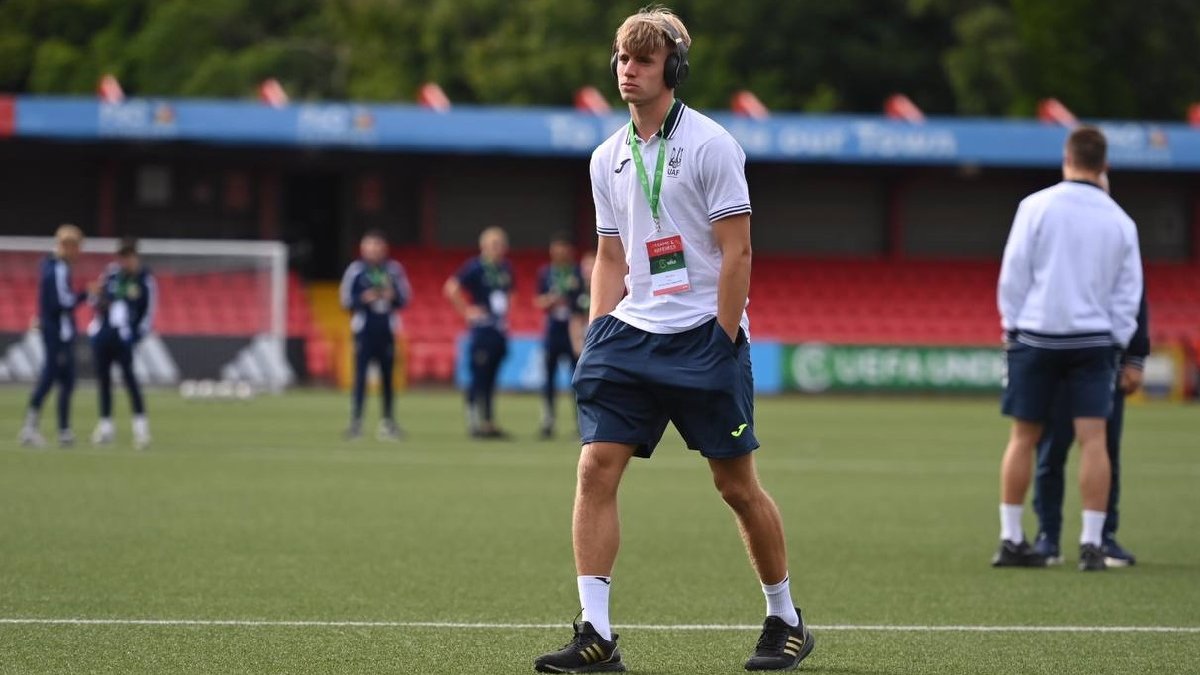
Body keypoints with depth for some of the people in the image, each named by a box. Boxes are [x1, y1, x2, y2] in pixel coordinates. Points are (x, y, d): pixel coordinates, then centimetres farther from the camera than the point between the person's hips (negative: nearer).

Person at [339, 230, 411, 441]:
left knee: (387, 375, 7)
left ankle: (388, 421, 15)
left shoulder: (394, 270, 7)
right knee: (360, 374, -8)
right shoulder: (356, 270, 0)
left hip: (386, 330, 3)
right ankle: (355, 421, -7)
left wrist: (392, 296, -10)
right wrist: (364, 299, -16)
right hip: (364, 330, -3)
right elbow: (347, 300, 1)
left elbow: (404, 298, 10)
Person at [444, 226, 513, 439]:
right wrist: (467, 311, -13)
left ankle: (489, 422, 13)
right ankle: (475, 422, -2)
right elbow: (451, 288, -14)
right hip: (482, 331, -7)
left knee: (490, 379, 10)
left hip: (500, 331, 7)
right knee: (479, 377, -6)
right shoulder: (475, 267, -9)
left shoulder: (506, 269, 13)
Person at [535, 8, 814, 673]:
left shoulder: (710, 145, -6)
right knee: (596, 469, -9)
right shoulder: (608, 158, 11)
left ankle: (785, 620, 18)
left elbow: (736, 251, -8)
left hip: (704, 337, -5)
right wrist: (600, 341, 8)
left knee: (736, 483, 1)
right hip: (630, 335, 5)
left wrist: (720, 342, -13)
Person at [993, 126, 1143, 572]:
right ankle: (1091, 544, -7)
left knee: (1023, 437, 7)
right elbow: (1128, 292, 6)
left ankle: (1011, 539, 10)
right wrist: (1116, 343, 14)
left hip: (1037, 335, -1)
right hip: (1094, 339, 1)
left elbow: (1014, 273, -3)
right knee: (1093, 439, -2)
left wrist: (1011, 326, 8)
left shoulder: (1037, 206, -4)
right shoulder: (1120, 221, 4)